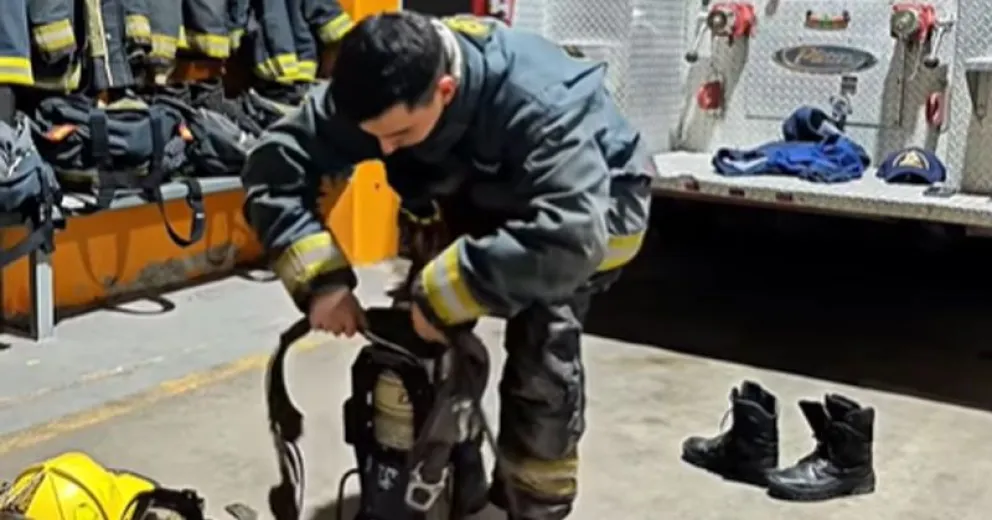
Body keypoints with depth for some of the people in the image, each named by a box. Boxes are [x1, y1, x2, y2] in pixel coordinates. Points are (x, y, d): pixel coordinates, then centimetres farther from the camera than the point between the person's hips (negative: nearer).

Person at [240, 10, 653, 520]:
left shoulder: (541, 104, -42)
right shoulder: (377, 90, -26)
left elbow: (568, 237, -51)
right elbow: (274, 165, -22)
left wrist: (442, 294, -47)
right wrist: (321, 278, -34)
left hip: (592, 201, -5)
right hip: (486, 194, 6)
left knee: (542, 338, -24)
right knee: (420, 330, -7)